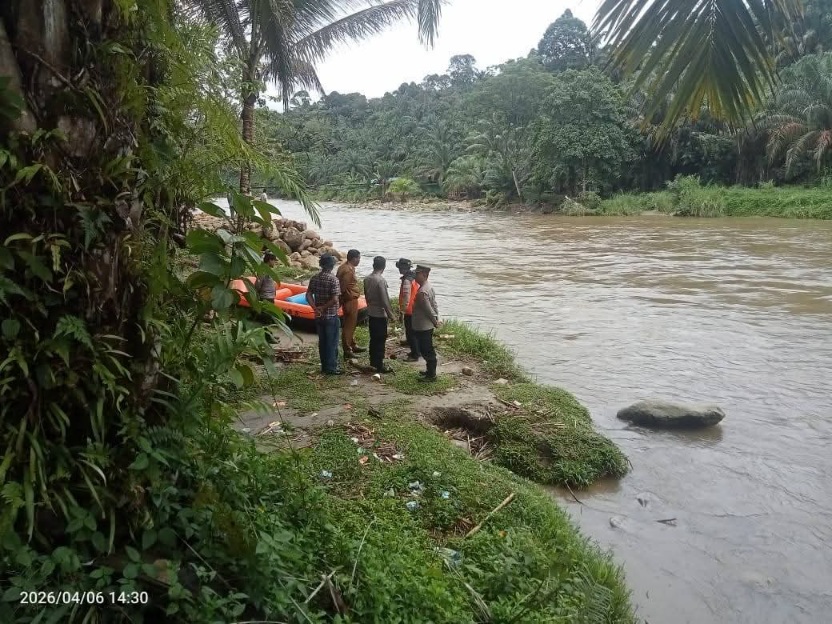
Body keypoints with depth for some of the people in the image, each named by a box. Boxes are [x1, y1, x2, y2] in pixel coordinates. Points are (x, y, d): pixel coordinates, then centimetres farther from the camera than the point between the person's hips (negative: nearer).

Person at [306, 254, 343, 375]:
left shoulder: (314, 278, 3)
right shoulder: (333, 279, -16)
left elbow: (308, 295, 0)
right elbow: (335, 299, -22)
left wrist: (315, 308, -5)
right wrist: (324, 307, -11)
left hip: (319, 316, 6)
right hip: (331, 316, -6)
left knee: (322, 341, 14)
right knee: (332, 342, 3)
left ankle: (324, 366, 22)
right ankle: (331, 368, 8)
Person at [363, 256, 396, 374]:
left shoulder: (367, 279, 3)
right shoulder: (381, 280, -21)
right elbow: (385, 300, -20)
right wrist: (391, 315, -11)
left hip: (370, 313, 8)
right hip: (380, 314, -8)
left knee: (373, 338, 16)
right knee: (381, 340, -1)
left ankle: (373, 361, 25)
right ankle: (380, 365, 3)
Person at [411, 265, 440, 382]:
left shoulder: (422, 292, -25)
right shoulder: (429, 286, 7)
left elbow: (429, 309, -22)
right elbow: (434, 304, 11)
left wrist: (435, 321, -9)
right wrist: (436, 319, 11)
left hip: (423, 327, -10)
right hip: (427, 325, 10)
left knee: (426, 351, 1)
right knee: (428, 350, 20)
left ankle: (431, 375, 10)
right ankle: (430, 371, 31)